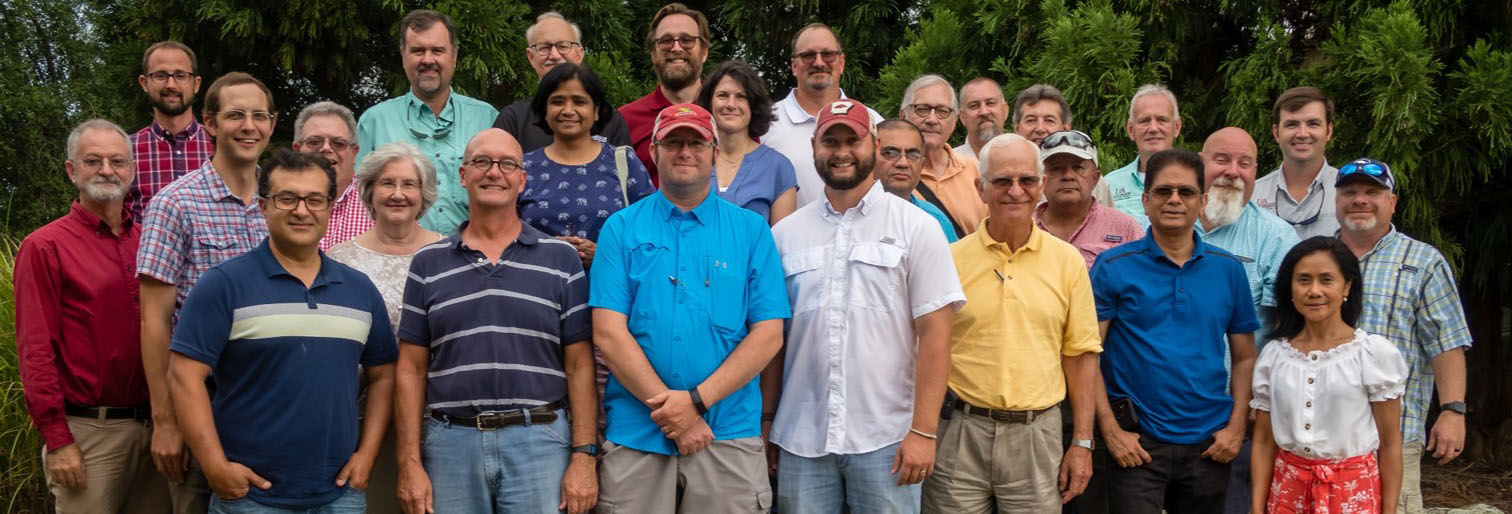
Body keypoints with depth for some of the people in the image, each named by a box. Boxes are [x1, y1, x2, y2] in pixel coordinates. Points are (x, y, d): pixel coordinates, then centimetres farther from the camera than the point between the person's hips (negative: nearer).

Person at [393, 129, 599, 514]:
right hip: (451, 443, 1)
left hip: (539, 441, -1)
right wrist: (410, 464, 0)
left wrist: (583, 456, -5)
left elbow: (580, 364, 2)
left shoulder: (560, 258, 5)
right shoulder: (428, 264, 9)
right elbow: (412, 369, 7)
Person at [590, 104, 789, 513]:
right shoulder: (622, 229, 5)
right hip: (636, 434, 0)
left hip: (730, 434, 0)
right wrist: (670, 411, -11)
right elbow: (608, 334, -3)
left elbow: (769, 334, -1)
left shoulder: (751, 230, 6)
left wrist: (698, 399, -12)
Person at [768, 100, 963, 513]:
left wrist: (923, 431, -10)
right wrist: (765, 423, 7)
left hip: (886, 442, -2)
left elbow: (934, 333, -4)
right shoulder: (785, 234, 9)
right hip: (801, 440, 2)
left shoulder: (916, 227, 1)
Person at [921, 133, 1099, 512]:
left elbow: (1081, 353, 6)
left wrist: (1082, 442, 3)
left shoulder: (1067, 260, 4)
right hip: (961, 433, -1)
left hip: (1037, 434, 1)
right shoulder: (951, 259, 0)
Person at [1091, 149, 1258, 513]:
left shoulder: (1229, 269, 6)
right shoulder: (1113, 267, -4)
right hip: (1136, 443, -3)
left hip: (1210, 444, 3)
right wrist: (1111, 431, -12)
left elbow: (1244, 358, 9)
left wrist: (1236, 427, -1)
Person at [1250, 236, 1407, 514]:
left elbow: (1390, 444, -4)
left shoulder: (1375, 352, -7)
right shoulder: (1274, 355, 3)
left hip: (1353, 492, -3)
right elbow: (1264, 442, 5)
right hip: (1288, 490, 3)